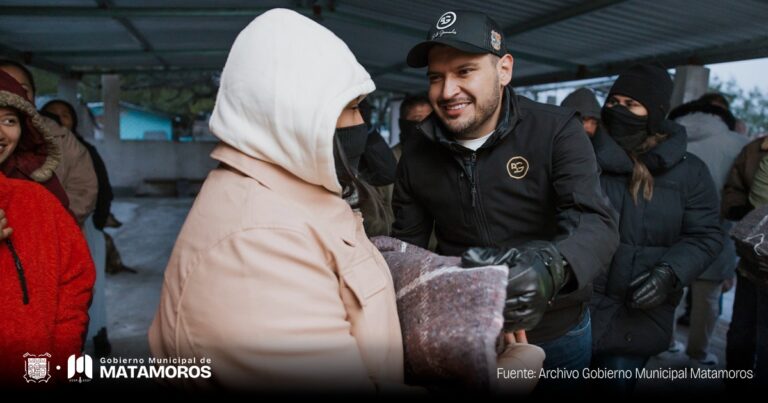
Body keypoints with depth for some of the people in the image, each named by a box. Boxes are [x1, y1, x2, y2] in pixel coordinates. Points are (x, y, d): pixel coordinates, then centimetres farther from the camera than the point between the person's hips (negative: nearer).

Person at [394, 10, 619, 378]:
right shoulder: (418, 152, -6)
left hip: (556, 331, -1)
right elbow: (406, 244, 1)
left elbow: (597, 224, -27)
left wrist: (551, 266, -49)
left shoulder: (557, 130, -16)